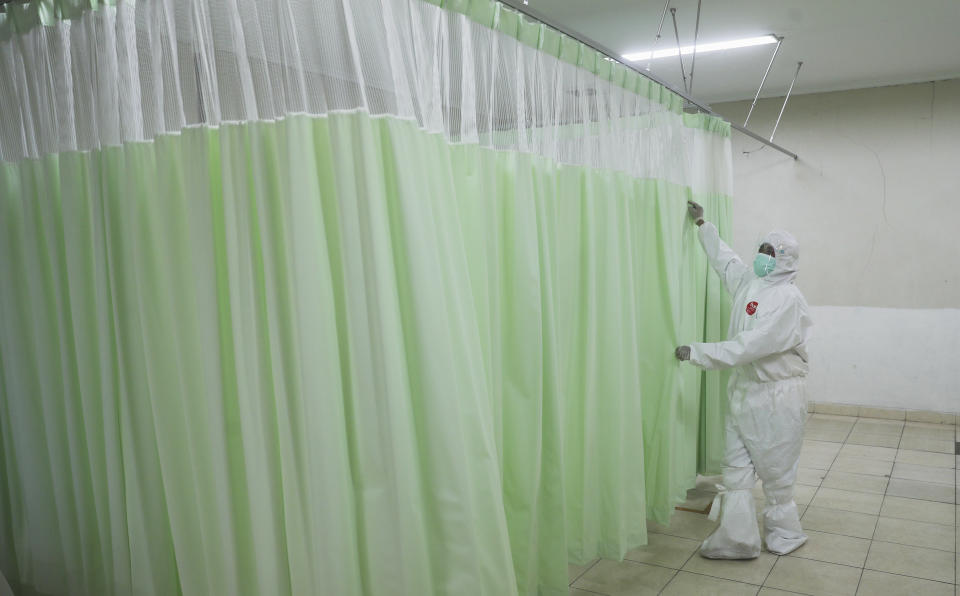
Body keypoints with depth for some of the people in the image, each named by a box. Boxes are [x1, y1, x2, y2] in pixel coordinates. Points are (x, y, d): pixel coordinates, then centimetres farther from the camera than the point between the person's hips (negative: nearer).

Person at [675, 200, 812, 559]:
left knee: (776, 470, 7)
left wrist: (698, 353, -26)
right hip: (743, 391, 8)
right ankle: (738, 539, 13)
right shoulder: (749, 282, 7)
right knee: (736, 468, 7)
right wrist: (702, 224, 28)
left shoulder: (788, 299, -19)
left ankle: (783, 535, 27)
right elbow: (724, 259, 26)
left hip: (776, 397, -8)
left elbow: (751, 344, -27)